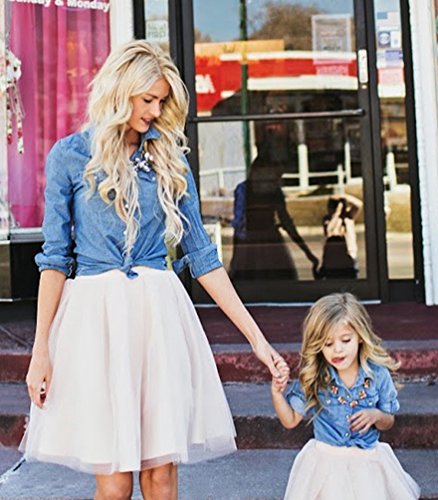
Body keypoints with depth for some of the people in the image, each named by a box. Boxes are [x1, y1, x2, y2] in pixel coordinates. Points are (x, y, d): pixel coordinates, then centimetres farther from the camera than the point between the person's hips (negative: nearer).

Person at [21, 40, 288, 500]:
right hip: (96, 315, -2)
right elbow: (56, 255, 1)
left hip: (159, 313, 2)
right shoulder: (71, 155, 3)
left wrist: (255, 335, 5)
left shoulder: (170, 159, 10)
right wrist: (40, 349, -4)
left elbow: (200, 253, 9)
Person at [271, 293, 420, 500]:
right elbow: (291, 420, -4)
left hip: (368, 463, 1)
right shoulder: (312, 379, -11)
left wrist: (376, 416, -18)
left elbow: (388, 422, 3)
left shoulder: (377, 375, -10)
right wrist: (277, 393, -19)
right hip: (326, 462, -1)